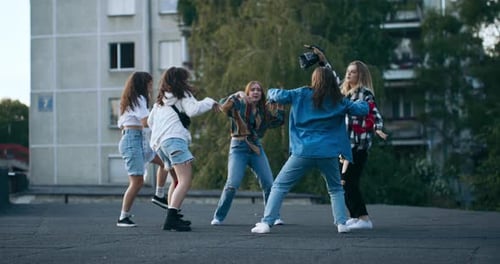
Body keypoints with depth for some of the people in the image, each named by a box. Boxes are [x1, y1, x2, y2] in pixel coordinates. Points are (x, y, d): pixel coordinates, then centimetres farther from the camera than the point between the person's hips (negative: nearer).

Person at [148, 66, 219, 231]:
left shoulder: (160, 100, 29)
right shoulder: (183, 94, 8)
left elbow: (150, 121, 33)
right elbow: (192, 110, -8)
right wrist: (210, 102, 5)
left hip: (158, 142, 9)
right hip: (174, 139, -9)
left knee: (181, 179, 20)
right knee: (185, 180, -18)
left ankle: (173, 217, 15)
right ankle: (171, 219, -33)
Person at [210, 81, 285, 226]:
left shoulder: (264, 110, 10)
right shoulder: (239, 105, -3)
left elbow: (279, 121, 8)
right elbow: (223, 106, -18)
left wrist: (279, 106, -4)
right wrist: (237, 95, -31)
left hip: (256, 148, 4)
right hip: (239, 148, -4)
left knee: (268, 184, -2)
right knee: (232, 184, -14)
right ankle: (218, 217, -2)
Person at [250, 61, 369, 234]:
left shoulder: (303, 94, 3)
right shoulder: (339, 101, 8)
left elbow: (279, 96, -1)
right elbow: (362, 110, 11)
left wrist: (271, 93, 22)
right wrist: (364, 103, 34)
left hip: (303, 152, -2)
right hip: (328, 154, 2)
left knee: (279, 186, 5)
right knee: (336, 189, 23)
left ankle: (266, 223, -5)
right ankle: (341, 223, 9)